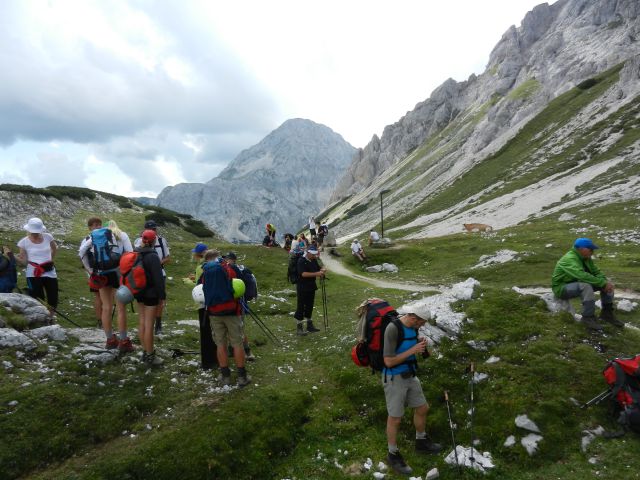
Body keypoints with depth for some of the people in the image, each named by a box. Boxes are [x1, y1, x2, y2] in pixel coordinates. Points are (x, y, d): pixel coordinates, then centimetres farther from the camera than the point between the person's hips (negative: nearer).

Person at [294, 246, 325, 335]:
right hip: (302, 288, -7)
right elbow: (303, 274, -26)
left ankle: (309, 326, 25)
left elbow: (319, 268, 18)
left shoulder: (314, 261, 8)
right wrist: (316, 274, -33)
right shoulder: (301, 261, -15)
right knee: (301, 307, -1)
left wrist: (322, 270, -7)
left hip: (311, 287, 7)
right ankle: (299, 328, 7)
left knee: (309, 306, 15)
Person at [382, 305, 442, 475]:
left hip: (410, 375, 8)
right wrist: (413, 350, -26)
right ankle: (393, 455, 28)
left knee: (422, 408, 20)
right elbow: (389, 361, -28)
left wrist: (421, 345, -10)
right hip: (394, 378, -8)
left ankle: (421, 442, 44)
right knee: (395, 418, 6)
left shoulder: (413, 326, -3)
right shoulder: (392, 329, -29)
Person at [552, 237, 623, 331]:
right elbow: (582, 276, -39)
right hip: (562, 288, -9)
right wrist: (603, 283, -34)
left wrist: (605, 282, -19)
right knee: (586, 286, -37)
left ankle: (607, 313, 6)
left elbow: (596, 272, 2)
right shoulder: (570, 259, -27)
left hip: (578, 283, 9)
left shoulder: (586, 258, 2)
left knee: (607, 284, -3)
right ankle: (588, 318, -25)